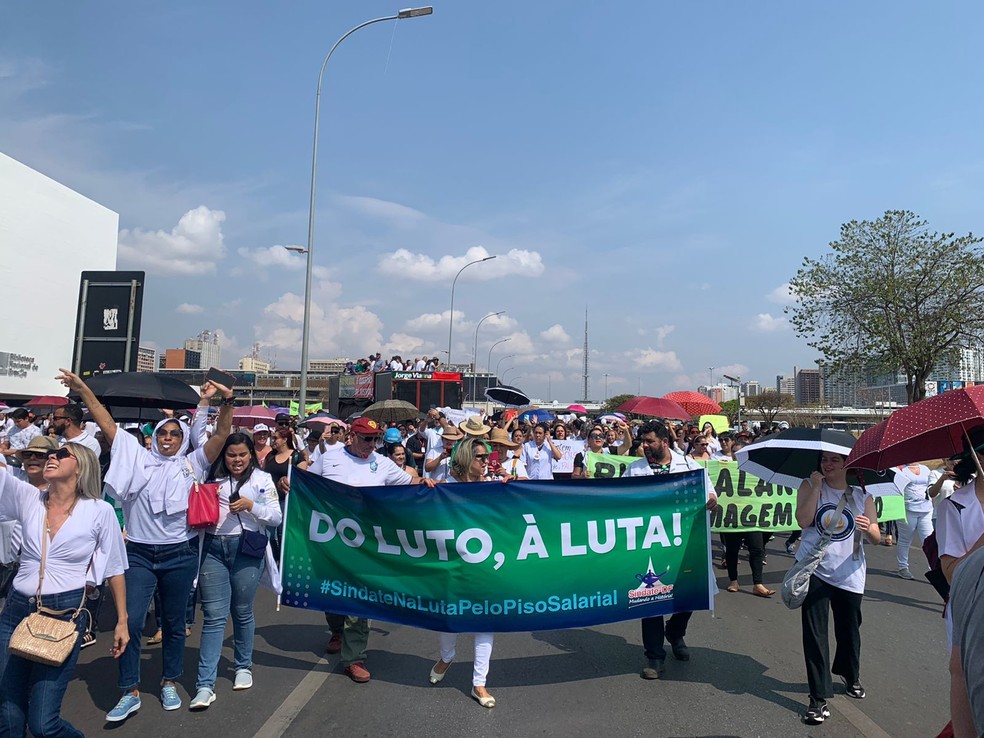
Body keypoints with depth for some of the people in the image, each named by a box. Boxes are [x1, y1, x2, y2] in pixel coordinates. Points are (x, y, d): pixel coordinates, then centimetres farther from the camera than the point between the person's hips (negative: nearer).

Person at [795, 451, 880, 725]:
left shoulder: (862, 495, 1)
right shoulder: (809, 486, -3)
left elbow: (877, 538, 0)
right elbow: (803, 520, -17)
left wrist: (868, 528, -23)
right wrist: (816, 487, -20)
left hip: (849, 576, 2)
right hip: (814, 571, -2)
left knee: (849, 630, 16)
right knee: (815, 633, -4)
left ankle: (851, 677, 45)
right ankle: (819, 698, 4)